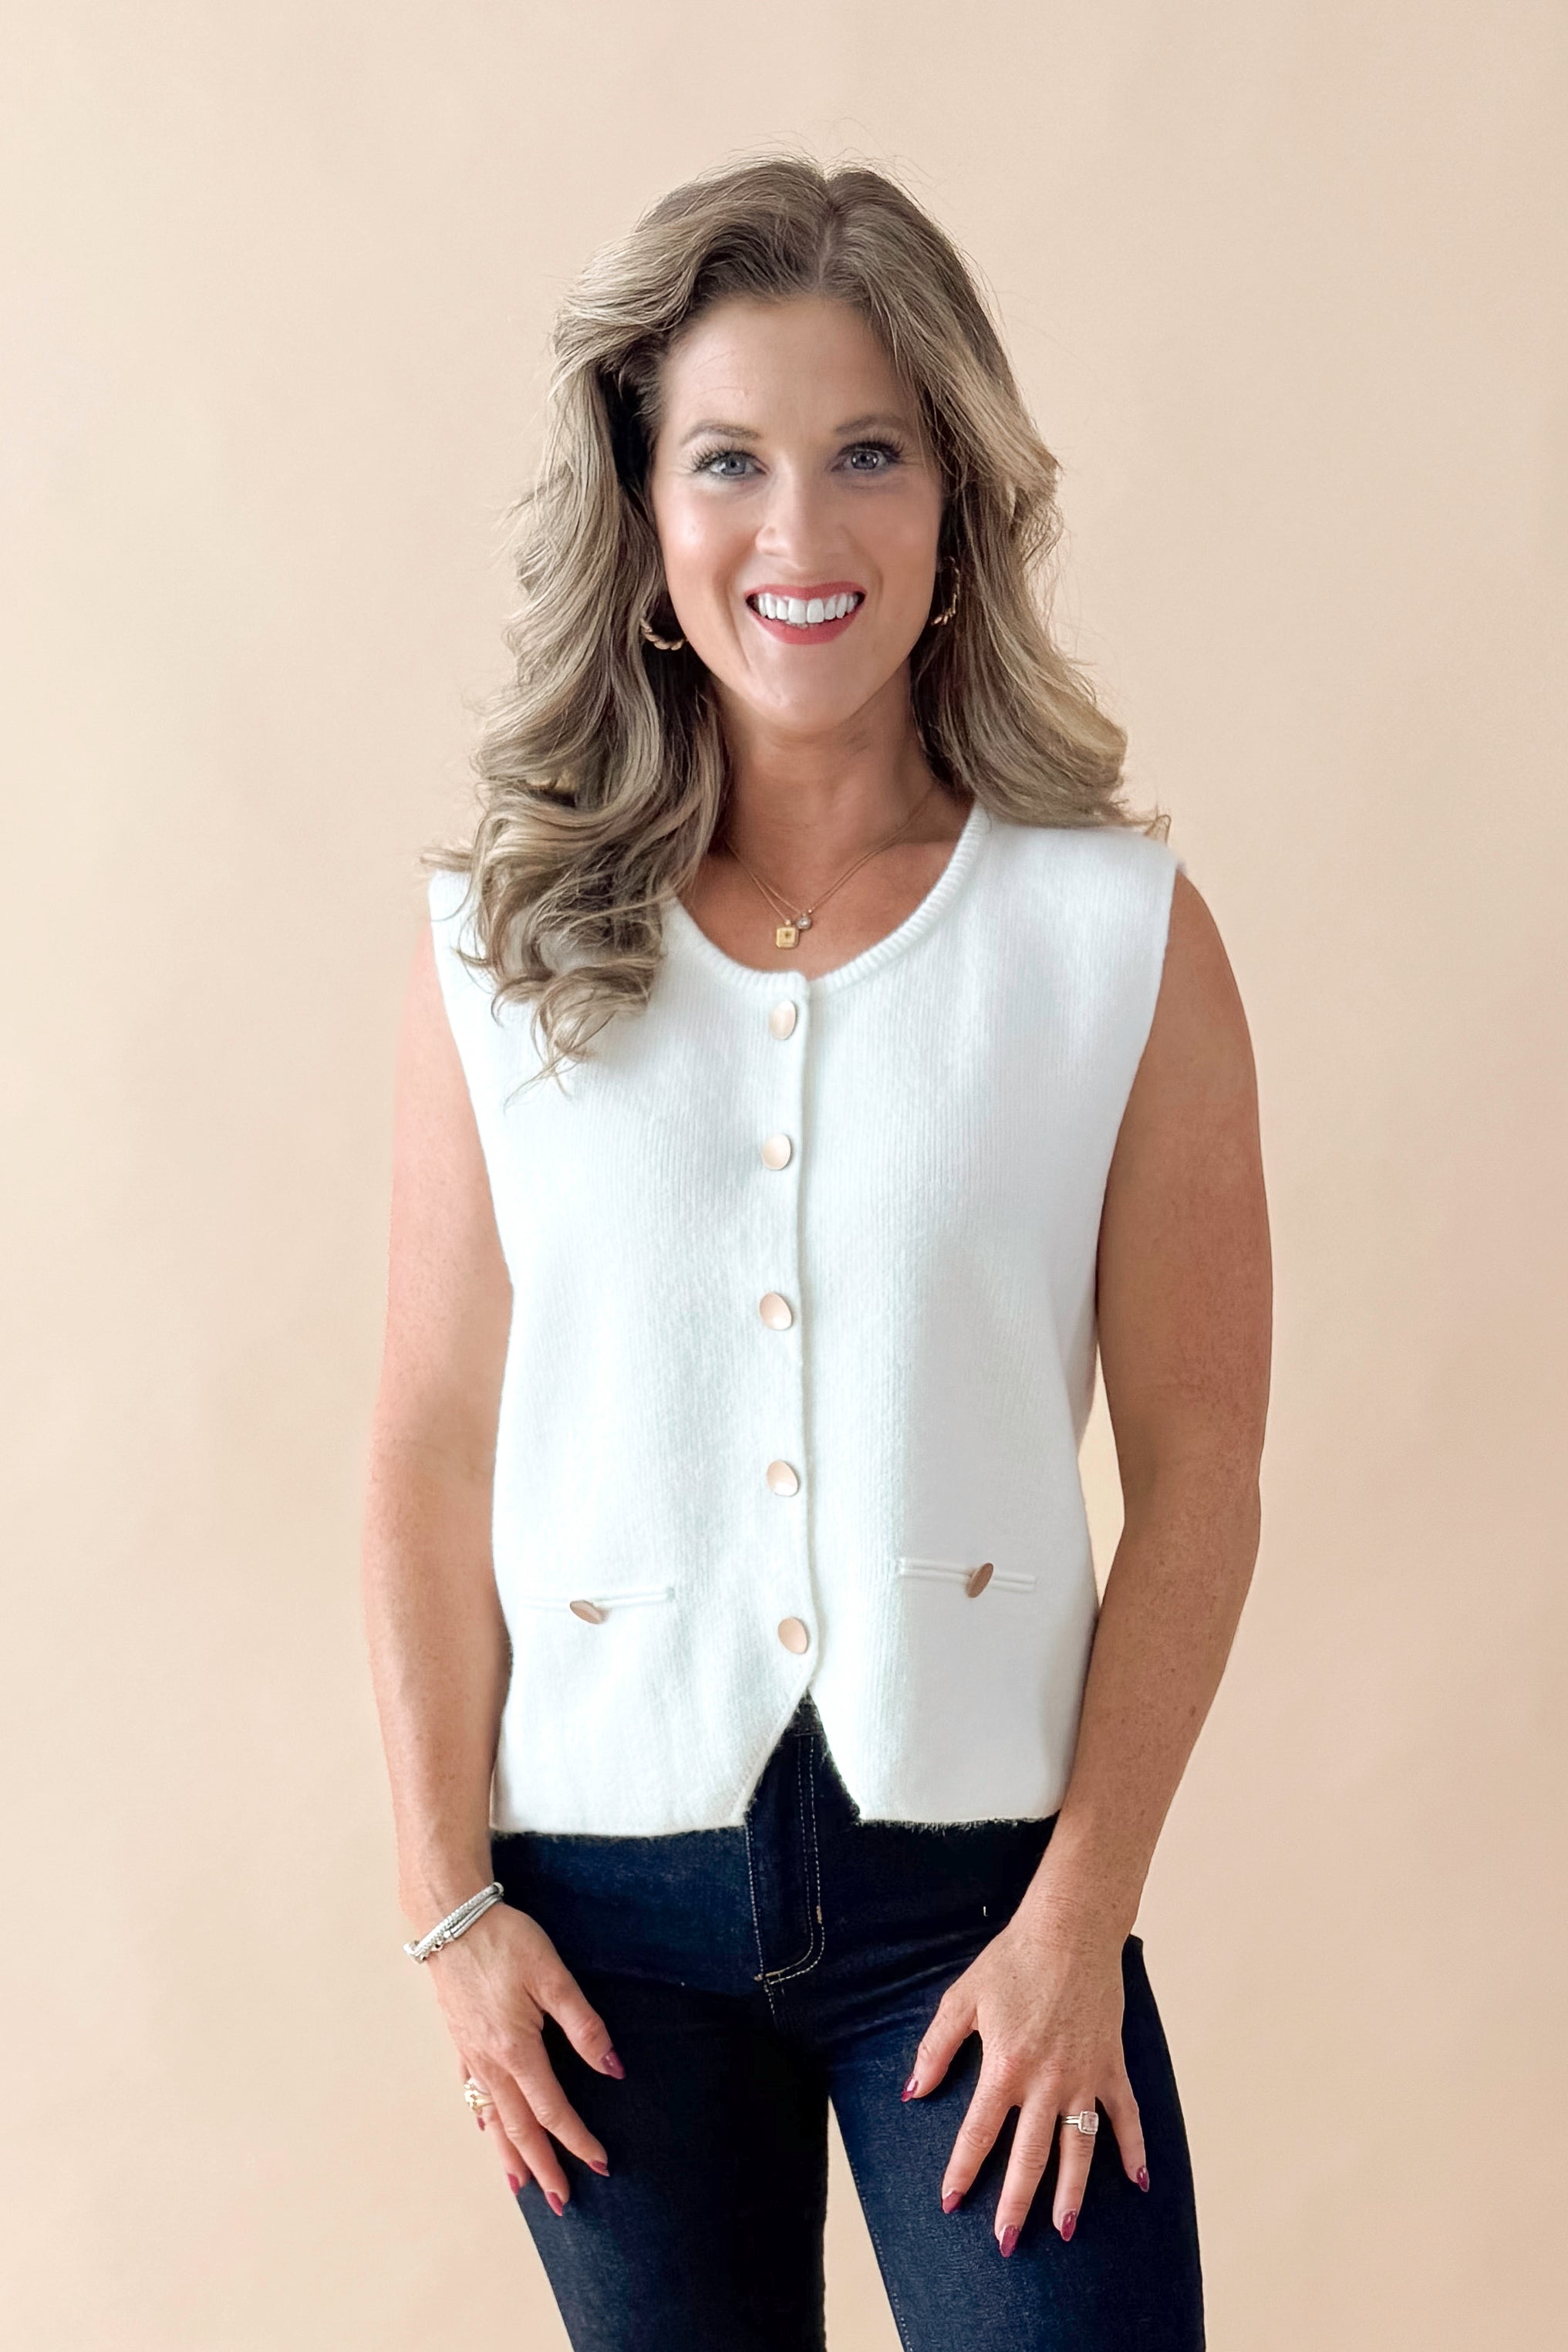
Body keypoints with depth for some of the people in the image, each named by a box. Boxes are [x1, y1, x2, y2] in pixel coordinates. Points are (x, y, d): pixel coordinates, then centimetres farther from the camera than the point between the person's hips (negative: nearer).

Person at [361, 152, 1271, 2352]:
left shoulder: (1125, 936, -4)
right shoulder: (500, 947, 0)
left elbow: (1197, 1476, -4)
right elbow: (434, 1457, 1)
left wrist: (1081, 1916, -7)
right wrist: (449, 1901, -1)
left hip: (976, 1875, -1)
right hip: (608, 1878, 2)